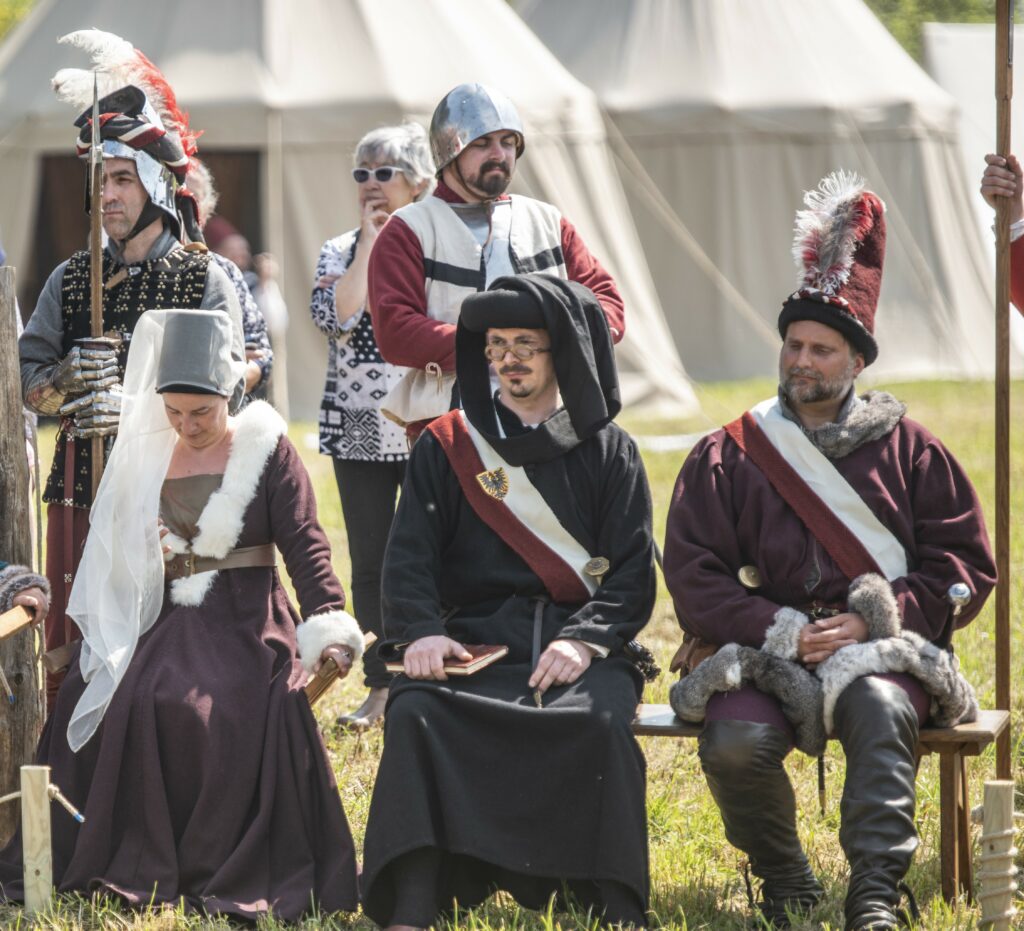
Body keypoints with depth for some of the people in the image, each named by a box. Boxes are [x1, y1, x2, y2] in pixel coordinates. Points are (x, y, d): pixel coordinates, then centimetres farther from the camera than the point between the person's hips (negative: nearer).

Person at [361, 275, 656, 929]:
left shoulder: (609, 452, 14)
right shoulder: (447, 447, 16)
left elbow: (633, 574, 5)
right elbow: (410, 557, 6)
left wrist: (585, 640, -15)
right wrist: (421, 631, -16)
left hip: (578, 643, -1)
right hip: (474, 641, 1)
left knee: (601, 724, -34)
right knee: (415, 712, -31)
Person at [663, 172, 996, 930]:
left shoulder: (908, 450, 11)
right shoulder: (726, 459, 11)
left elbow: (968, 564, 7)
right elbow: (695, 577, 4)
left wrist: (875, 620, -8)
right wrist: (783, 633, -11)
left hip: (882, 652, -1)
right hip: (769, 653, 1)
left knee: (880, 710, -37)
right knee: (736, 744, -31)